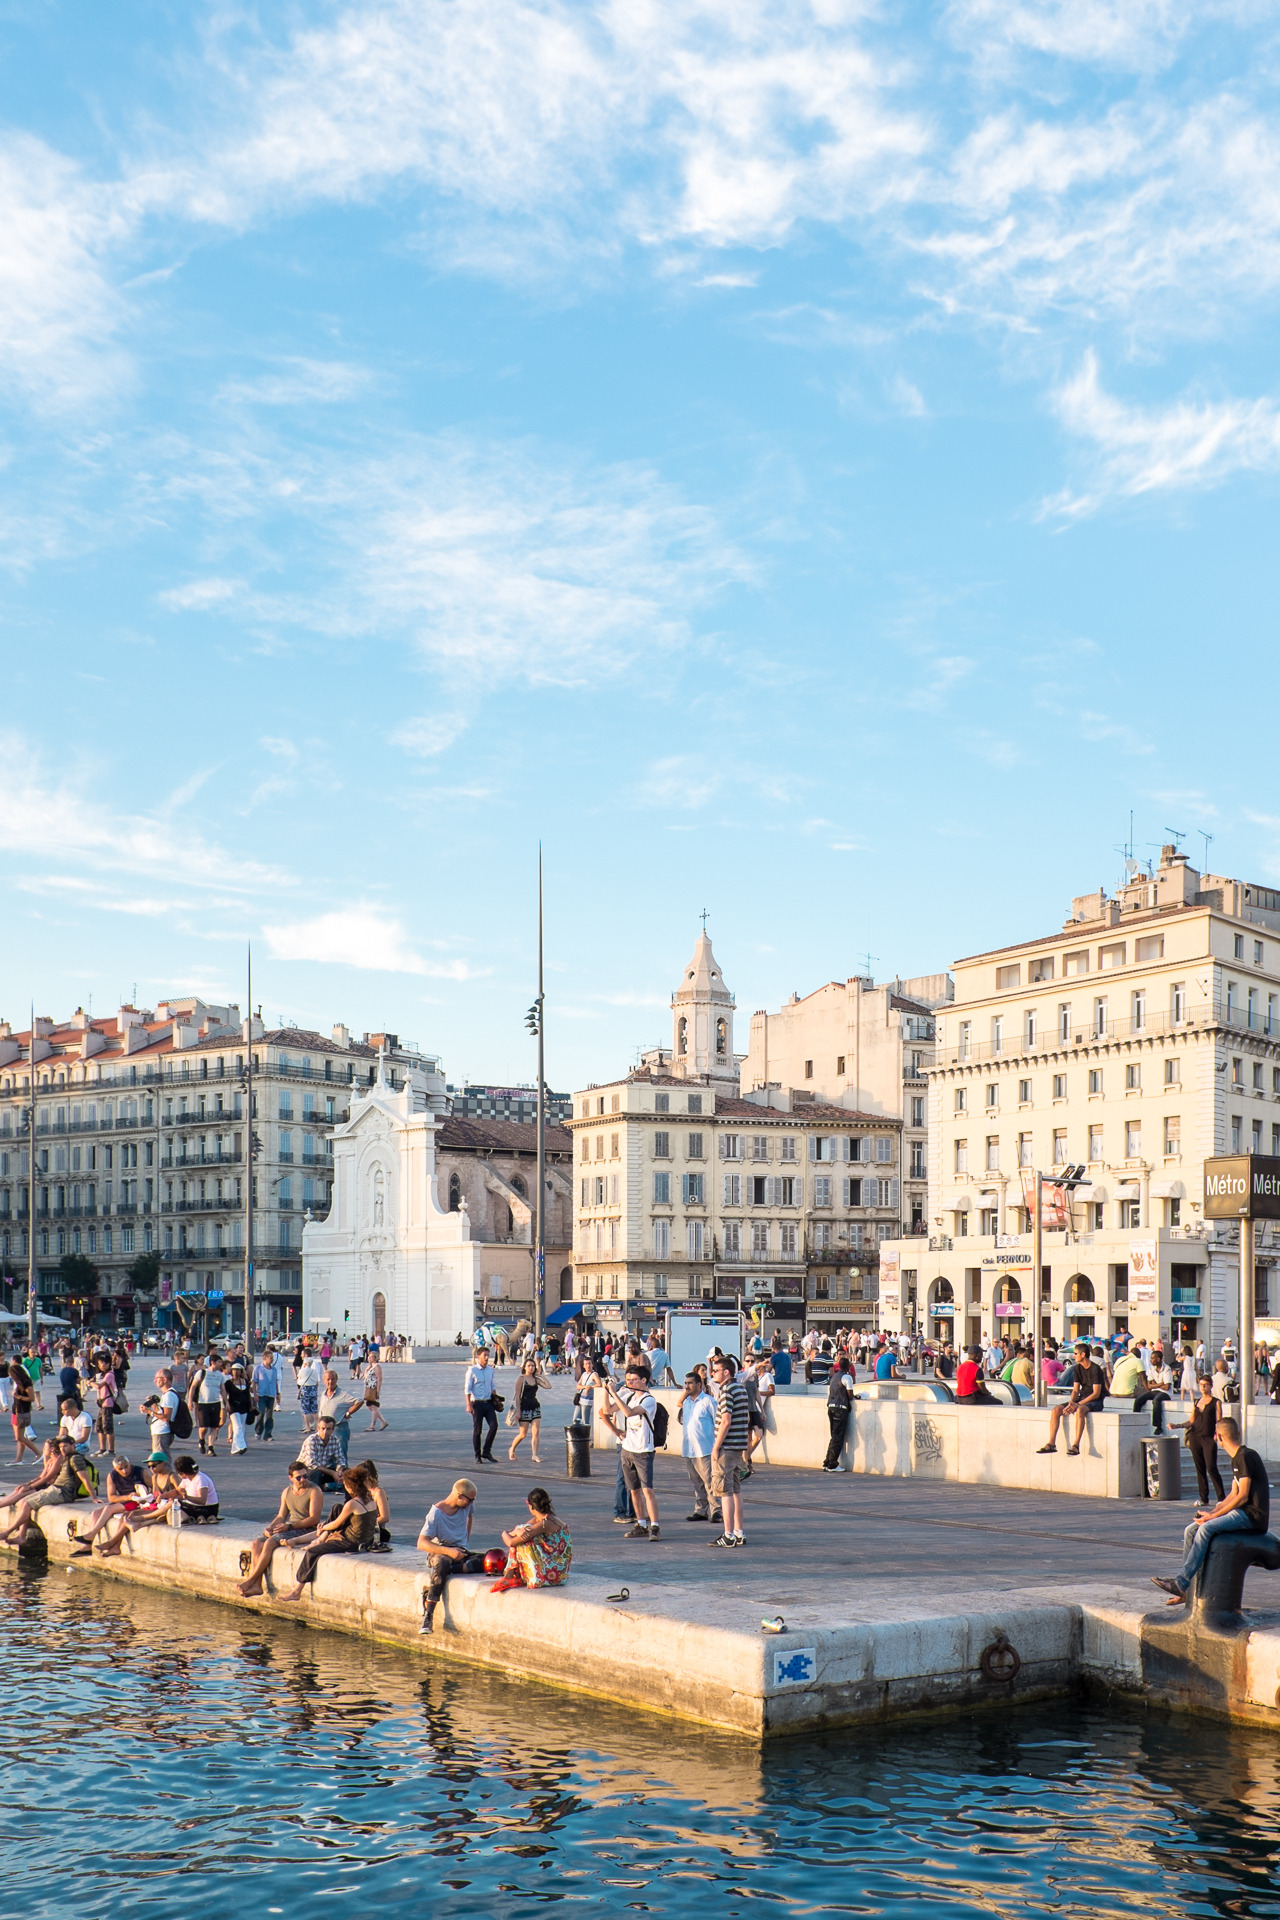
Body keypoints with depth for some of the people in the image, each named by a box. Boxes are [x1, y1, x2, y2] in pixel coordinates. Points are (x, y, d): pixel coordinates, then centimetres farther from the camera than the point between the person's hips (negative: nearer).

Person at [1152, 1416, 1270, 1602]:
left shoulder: (1246, 1456, -13)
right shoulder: (1236, 1459, 18)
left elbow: (1242, 1496, -17)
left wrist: (1213, 1516, -14)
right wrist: (1212, 1512, 3)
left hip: (1254, 1516, -10)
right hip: (1242, 1514, 10)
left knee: (1206, 1529, -27)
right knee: (1190, 1531, -1)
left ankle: (1181, 1583, -27)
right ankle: (1189, 1590, -2)